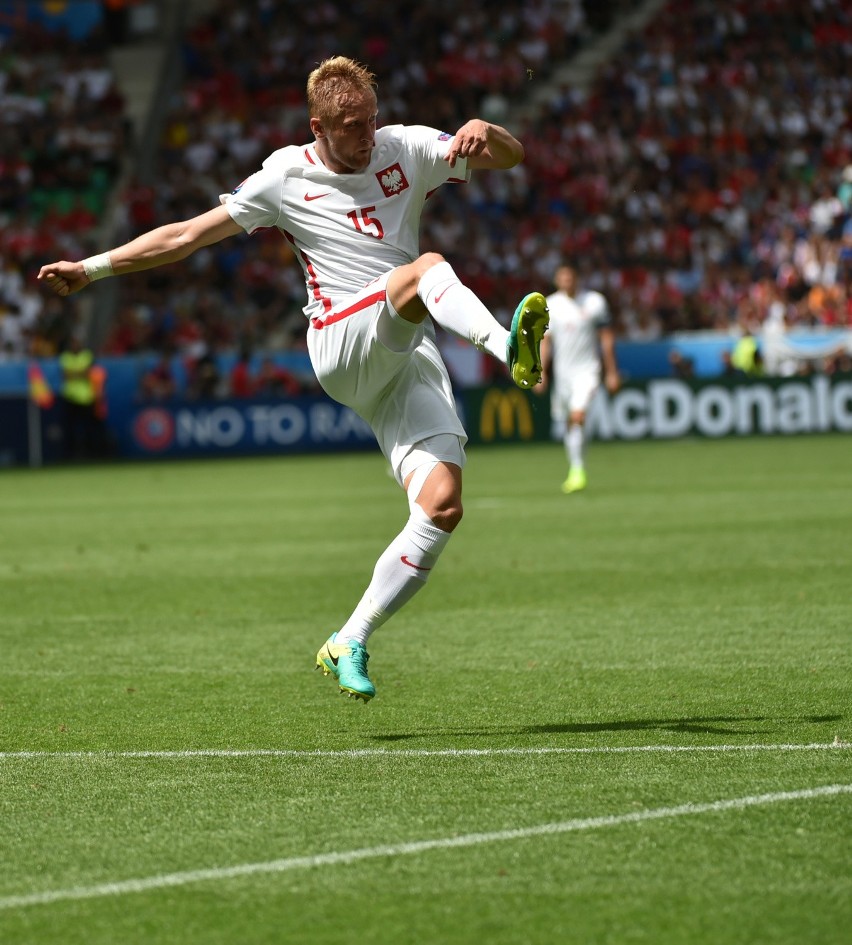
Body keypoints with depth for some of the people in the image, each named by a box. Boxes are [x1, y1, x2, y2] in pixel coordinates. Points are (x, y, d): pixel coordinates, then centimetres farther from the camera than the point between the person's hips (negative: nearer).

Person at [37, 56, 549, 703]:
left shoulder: (407, 148, 13)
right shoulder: (286, 177, 7)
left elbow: (511, 156, 11)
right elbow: (186, 236, 12)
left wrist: (483, 131, -13)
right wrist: (92, 268, 11)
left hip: (411, 360, 3)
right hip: (343, 342, -3)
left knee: (442, 506, -15)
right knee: (428, 267, -32)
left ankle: (349, 645, -7)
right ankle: (508, 348, -61)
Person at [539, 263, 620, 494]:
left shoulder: (594, 302, 2)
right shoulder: (549, 306, 4)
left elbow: (606, 337, 7)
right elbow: (545, 341, 5)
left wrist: (611, 371, 6)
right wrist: (541, 371, -6)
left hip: (587, 370, -3)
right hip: (561, 371, 3)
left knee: (577, 417, -20)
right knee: (565, 423, 6)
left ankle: (578, 470, -17)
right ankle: (575, 470, 21)